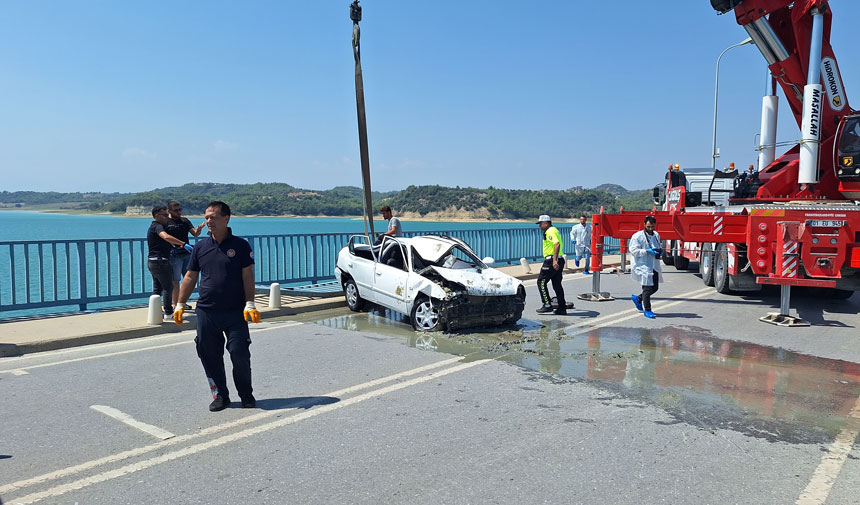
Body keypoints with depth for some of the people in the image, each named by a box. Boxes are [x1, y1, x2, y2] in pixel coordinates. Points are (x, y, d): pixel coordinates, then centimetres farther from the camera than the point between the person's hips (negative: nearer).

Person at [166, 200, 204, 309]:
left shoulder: (184, 220, 13)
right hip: (175, 255, -5)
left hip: (187, 254, 5)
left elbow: (195, 234, 7)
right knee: (175, 282, 0)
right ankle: (175, 305, 8)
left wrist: (198, 229, -17)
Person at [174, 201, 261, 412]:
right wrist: (180, 304, 10)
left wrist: (250, 304, -11)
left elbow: (248, 276, -4)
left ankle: (246, 395, 17)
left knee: (239, 354, -3)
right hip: (206, 312, 3)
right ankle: (220, 396, 21)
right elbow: (190, 277, 13)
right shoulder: (200, 246, 9)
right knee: (209, 355, 5)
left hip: (235, 312, -3)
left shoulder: (240, 245, 0)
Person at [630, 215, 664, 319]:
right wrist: (647, 251, -22)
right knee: (647, 288, -6)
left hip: (654, 266, 7)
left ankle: (638, 298, 34)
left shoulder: (656, 235, 13)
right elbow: (633, 251, -14)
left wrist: (660, 251, 5)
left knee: (655, 287, 11)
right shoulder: (637, 236, -9)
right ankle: (647, 310, 7)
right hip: (643, 266, -7)